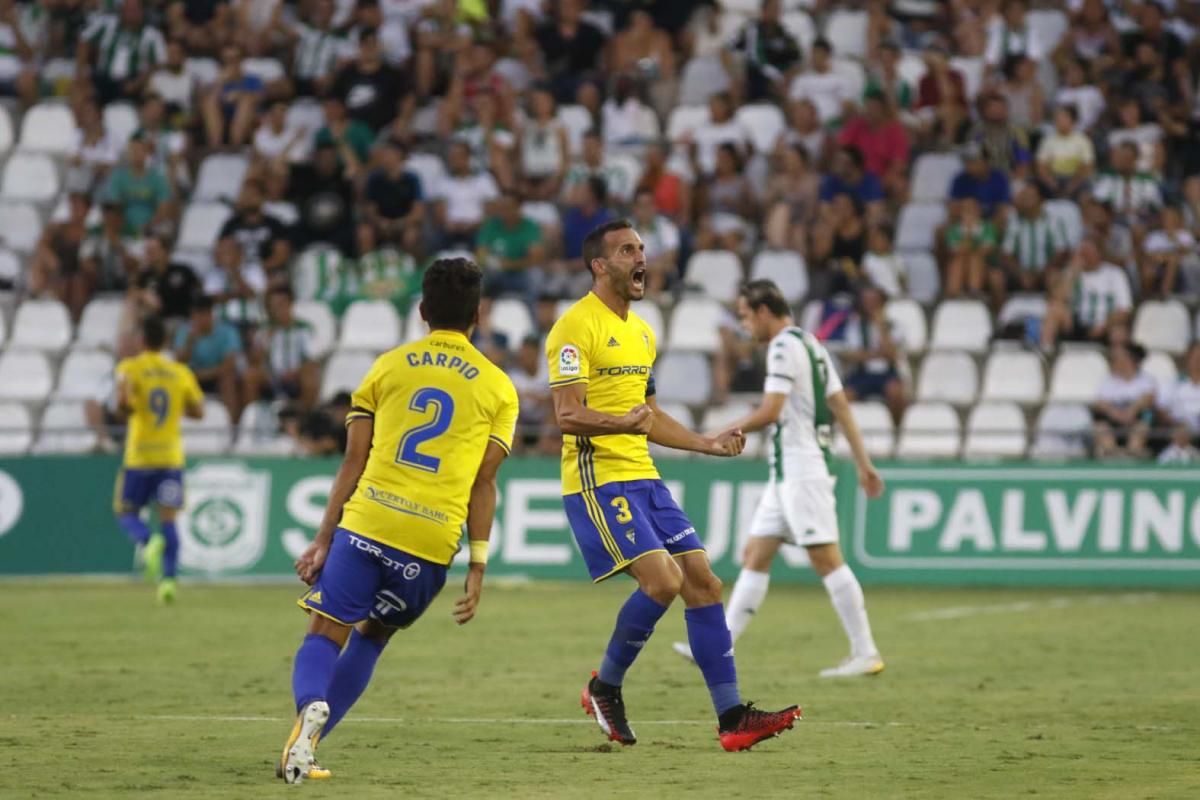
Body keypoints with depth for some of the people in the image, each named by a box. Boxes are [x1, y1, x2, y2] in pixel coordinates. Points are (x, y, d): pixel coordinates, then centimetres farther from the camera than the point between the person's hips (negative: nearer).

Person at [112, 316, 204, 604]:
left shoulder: (130, 368, -4)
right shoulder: (181, 372, 6)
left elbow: (123, 401, -21)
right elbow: (198, 410, 8)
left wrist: (125, 409, 1)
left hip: (139, 454, -3)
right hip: (172, 455, 3)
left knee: (126, 512, 9)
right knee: (168, 518, 5)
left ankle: (148, 543, -22)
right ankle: (168, 577, -7)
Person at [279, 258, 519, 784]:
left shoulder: (388, 367, 11)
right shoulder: (499, 389, 10)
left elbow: (354, 463, 7)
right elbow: (483, 485, 4)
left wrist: (324, 539, 10)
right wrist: (477, 570, 5)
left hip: (366, 523, -1)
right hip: (434, 541, 1)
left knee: (324, 635, 3)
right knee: (371, 636, 20)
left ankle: (311, 707, -30)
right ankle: (307, 742, 10)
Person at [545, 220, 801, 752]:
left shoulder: (641, 332, 19)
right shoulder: (578, 325, -10)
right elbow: (567, 414, -19)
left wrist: (707, 444, 23)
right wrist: (623, 422, -35)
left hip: (643, 478, 9)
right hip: (597, 478, -9)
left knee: (702, 580, 1)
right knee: (663, 578, -21)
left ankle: (731, 717, 2)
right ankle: (605, 686, 0)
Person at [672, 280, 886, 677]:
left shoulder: (784, 347, -12)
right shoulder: (810, 344, 17)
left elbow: (770, 412, -19)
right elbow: (842, 407, 16)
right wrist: (864, 464, 16)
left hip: (800, 469, -10)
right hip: (789, 471, 10)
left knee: (826, 559, -10)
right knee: (755, 555, 9)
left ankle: (866, 654, -10)